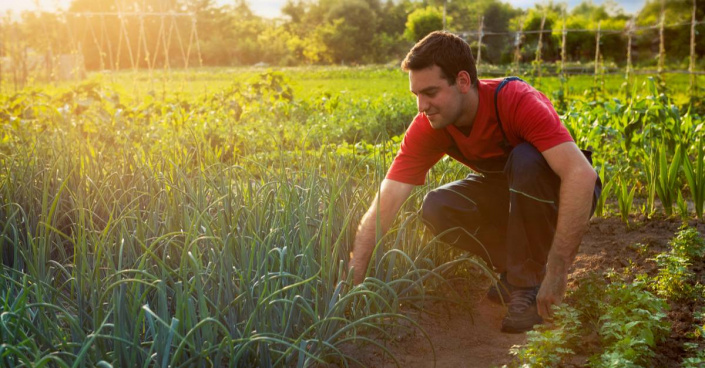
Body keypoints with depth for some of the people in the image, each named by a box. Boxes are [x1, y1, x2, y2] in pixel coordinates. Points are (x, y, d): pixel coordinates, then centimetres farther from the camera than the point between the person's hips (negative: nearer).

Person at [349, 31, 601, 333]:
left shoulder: (517, 101, -33)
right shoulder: (428, 128, -18)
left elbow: (582, 175, -43)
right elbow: (385, 204, -22)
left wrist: (556, 271, -45)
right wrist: (352, 279, -34)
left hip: (557, 192, -4)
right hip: (504, 190, 5)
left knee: (526, 158, -35)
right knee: (437, 207, -21)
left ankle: (529, 284, -20)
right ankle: (513, 272, -1)